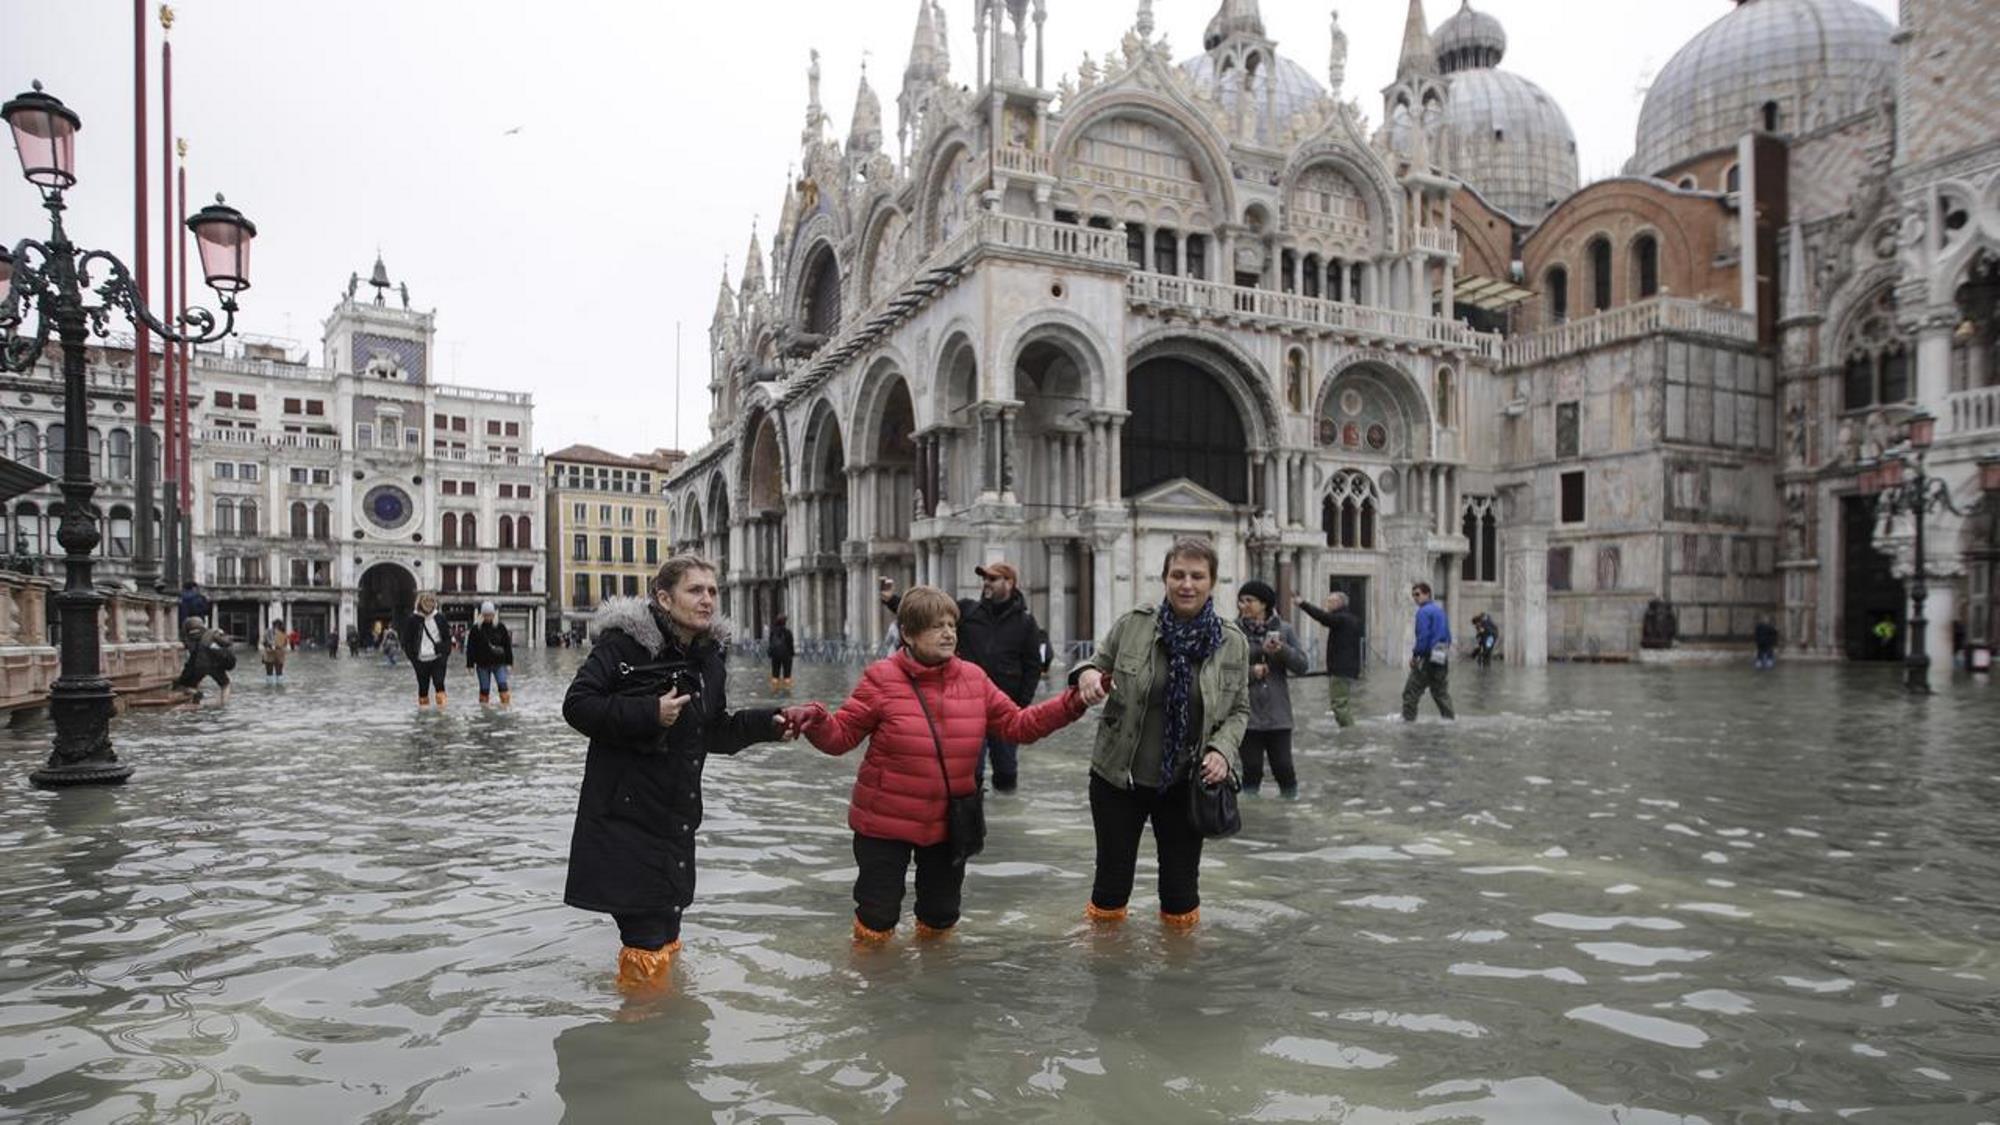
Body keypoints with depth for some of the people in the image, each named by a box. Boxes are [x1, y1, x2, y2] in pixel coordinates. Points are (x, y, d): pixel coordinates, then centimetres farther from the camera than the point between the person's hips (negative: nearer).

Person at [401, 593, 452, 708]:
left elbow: (447, 637, 10)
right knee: (423, 685, 7)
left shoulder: (440, 618, 5)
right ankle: (423, 704, 19)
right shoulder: (413, 620, 0)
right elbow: (406, 641, 4)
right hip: (421, 660, 0)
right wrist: (412, 657, -2)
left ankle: (441, 706, -5)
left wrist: (446, 653, 1)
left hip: (438, 658, 0)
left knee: (439, 683, -8)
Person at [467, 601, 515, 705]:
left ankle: (506, 703, -7)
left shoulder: (500, 628, 1)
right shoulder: (475, 629, -1)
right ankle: (484, 705, 19)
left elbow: (507, 646, 5)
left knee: (503, 684, -12)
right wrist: (470, 665, 0)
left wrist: (509, 662, 3)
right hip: (482, 665, 0)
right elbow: (470, 648, 3)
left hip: (499, 663, 0)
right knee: (484, 688, 6)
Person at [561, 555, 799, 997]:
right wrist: (648, 714, -24)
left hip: (675, 813, 6)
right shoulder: (624, 641, -14)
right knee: (646, 931, -2)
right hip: (625, 811, -6)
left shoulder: (709, 656, 7)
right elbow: (577, 705, -16)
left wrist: (764, 724, -2)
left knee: (665, 922, 18)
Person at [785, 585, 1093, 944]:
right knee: (878, 915, 9)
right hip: (885, 823, -4)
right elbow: (841, 734, -12)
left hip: (949, 824, 4)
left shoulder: (974, 678, -2)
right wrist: (813, 721, -34)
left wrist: (1072, 704, -8)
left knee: (941, 914, 20)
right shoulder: (882, 678, -14)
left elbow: (1017, 725, 1)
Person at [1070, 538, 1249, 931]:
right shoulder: (1132, 625, -8)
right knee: (1112, 875, 13)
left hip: (1187, 785, 1)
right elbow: (1095, 665, 5)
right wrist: (1087, 674, -19)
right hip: (1118, 779, 0)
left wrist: (1222, 750, -13)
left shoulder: (1232, 642, -4)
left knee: (1181, 884, 14)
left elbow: (1239, 710, 5)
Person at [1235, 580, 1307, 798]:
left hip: (1278, 714, 1)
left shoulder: (1284, 630, 3)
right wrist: (1249, 672, -16)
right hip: (1248, 715, -1)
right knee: (1251, 769, 6)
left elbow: (1302, 665, -1)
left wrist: (1282, 650, -18)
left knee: (1283, 767, 5)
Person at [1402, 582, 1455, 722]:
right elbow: (1448, 635, 19)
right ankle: (1450, 716, 14)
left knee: (1411, 690, -3)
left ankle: (1408, 718, -5)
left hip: (1428, 658, -9)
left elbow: (1423, 636, -19)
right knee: (1441, 691, 16)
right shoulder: (1440, 609, 15)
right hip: (1442, 658, 9)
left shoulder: (1423, 612, -11)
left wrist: (1415, 655, -13)